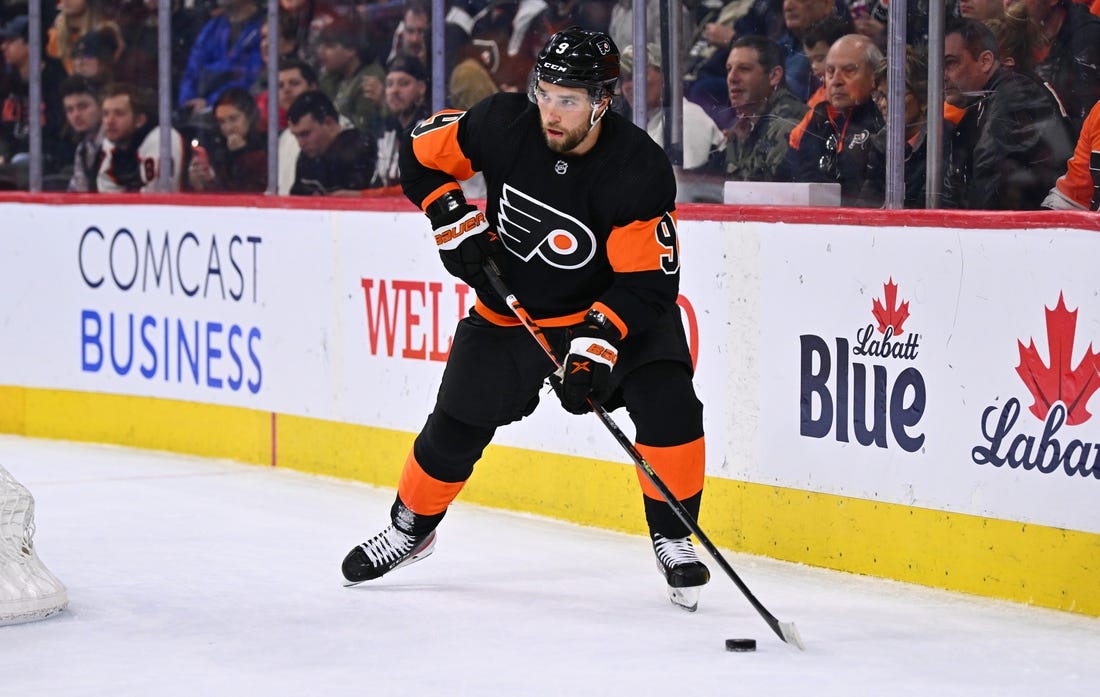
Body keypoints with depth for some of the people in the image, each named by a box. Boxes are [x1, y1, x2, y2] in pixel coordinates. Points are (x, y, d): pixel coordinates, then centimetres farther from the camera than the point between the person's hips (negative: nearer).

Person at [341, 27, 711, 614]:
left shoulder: (639, 169, -28)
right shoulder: (504, 124, -20)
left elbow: (646, 282, -28)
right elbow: (422, 154, -3)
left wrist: (596, 347, -38)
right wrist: (454, 223, -13)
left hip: (612, 303, -2)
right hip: (510, 304, 3)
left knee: (668, 404, -24)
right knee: (456, 427, 7)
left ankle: (672, 538, -7)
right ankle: (411, 527, 33)